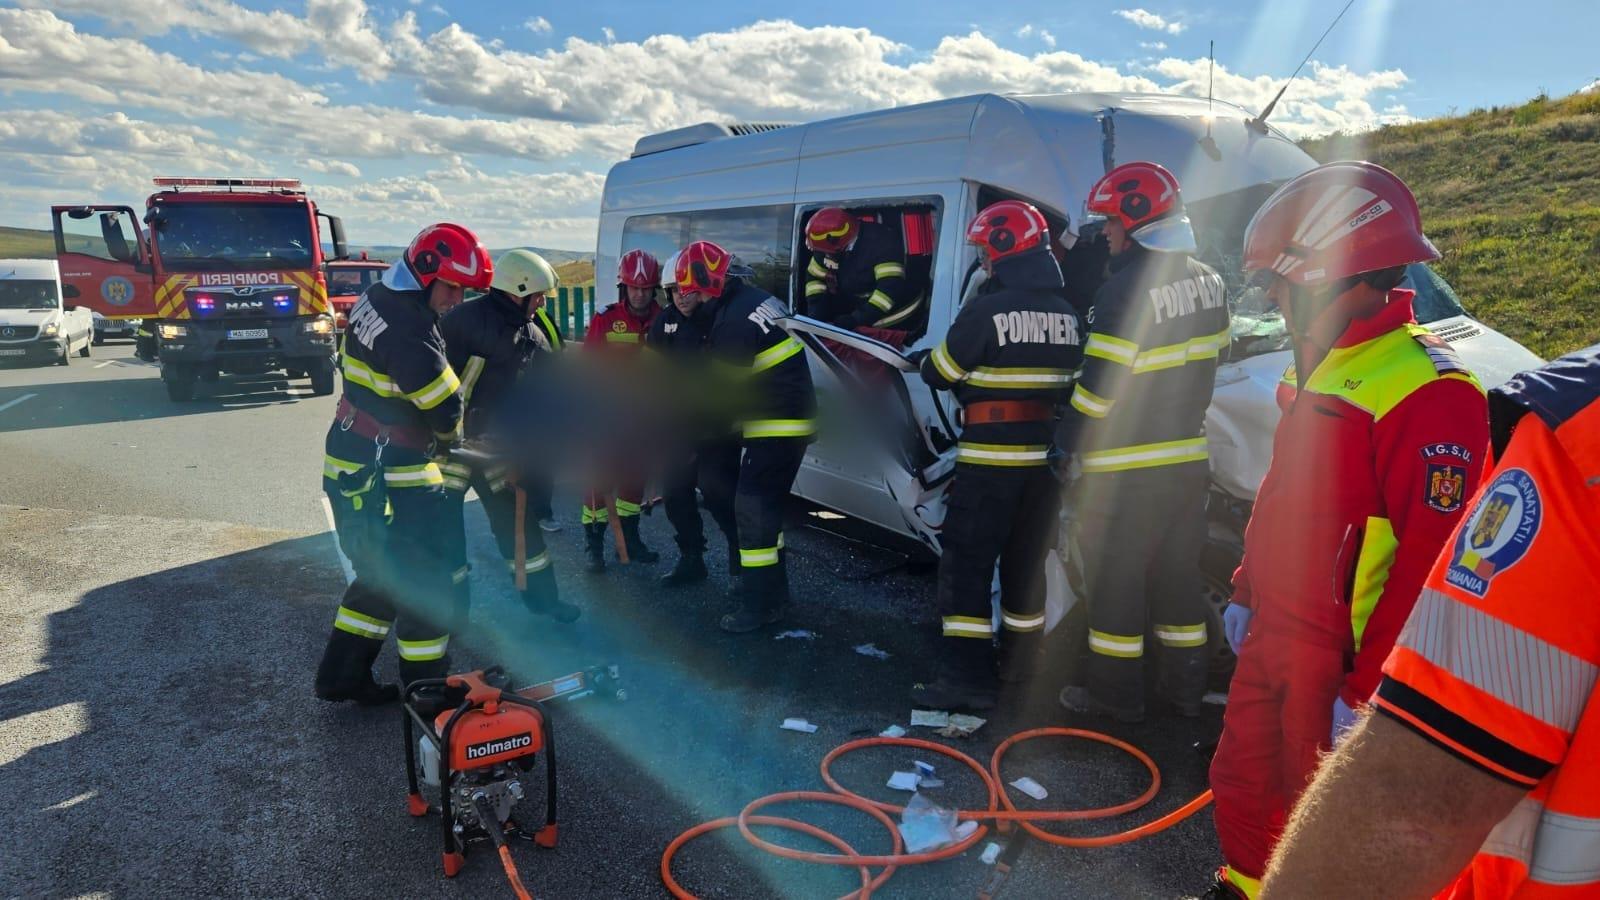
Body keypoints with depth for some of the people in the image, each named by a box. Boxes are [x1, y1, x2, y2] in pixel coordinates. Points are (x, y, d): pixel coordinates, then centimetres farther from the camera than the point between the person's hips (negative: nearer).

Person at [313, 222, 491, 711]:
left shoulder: (375, 299, 6)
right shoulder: (410, 333, -25)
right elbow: (445, 410, -18)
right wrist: (450, 437, 5)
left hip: (350, 466, 10)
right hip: (390, 483, -10)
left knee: (380, 575, 23)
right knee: (426, 587, 2)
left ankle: (341, 675, 33)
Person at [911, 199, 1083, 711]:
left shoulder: (986, 311, -15)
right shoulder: (1068, 314, 6)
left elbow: (938, 375, -5)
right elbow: (1072, 385, 15)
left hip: (990, 461, -7)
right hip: (1045, 459, 7)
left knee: (967, 564, -1)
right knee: (1027, 562, 17)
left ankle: (966, 675, -3)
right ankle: (1019, 664, 30)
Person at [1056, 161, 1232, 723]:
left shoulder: (1126, 290, -20)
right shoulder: (1208, 281, 6)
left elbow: (1098, 387, -20)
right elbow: (1200, 358, 13)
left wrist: (1068, 440, -7)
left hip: (1124, 469, -8)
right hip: (1188, 460, 8)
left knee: (1116, 580, 5)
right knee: (1178, 576, 17)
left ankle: (1116, 694, 15)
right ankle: (1186, 687, 28)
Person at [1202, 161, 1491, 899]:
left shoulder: (1427, 394, -23)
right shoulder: (1320, 368, 9)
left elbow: (1427, 565, -24)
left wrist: (1364, 690, -20)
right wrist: (1246, 591, 19)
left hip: (1335, 657, -9)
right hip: (1271, 636, 9)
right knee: (1242, 785, 22)